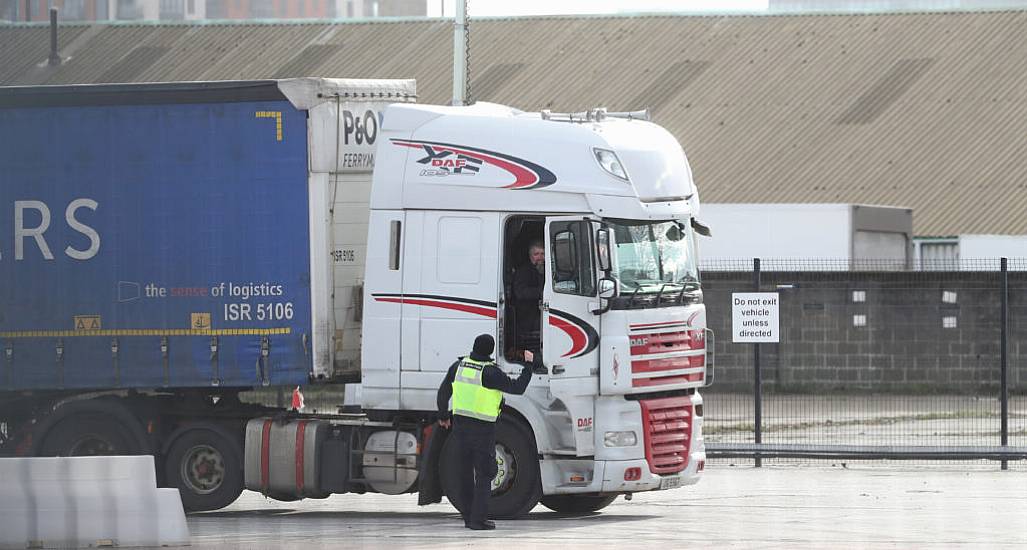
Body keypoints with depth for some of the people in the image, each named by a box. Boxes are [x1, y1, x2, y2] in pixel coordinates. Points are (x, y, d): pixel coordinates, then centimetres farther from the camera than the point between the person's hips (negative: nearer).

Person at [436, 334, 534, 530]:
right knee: (484, 474, 0)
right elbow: (517, 387, -13)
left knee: (466, 473, 14)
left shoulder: (458, 366, 1)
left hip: (460, 425, 6)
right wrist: (528, 365, 0)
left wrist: (443, 415, 28)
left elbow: (443, 392, 12)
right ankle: (478, 519, -5)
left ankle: (468, 516, 18)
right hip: (483, 428, -6)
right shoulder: (490, 373, -17)